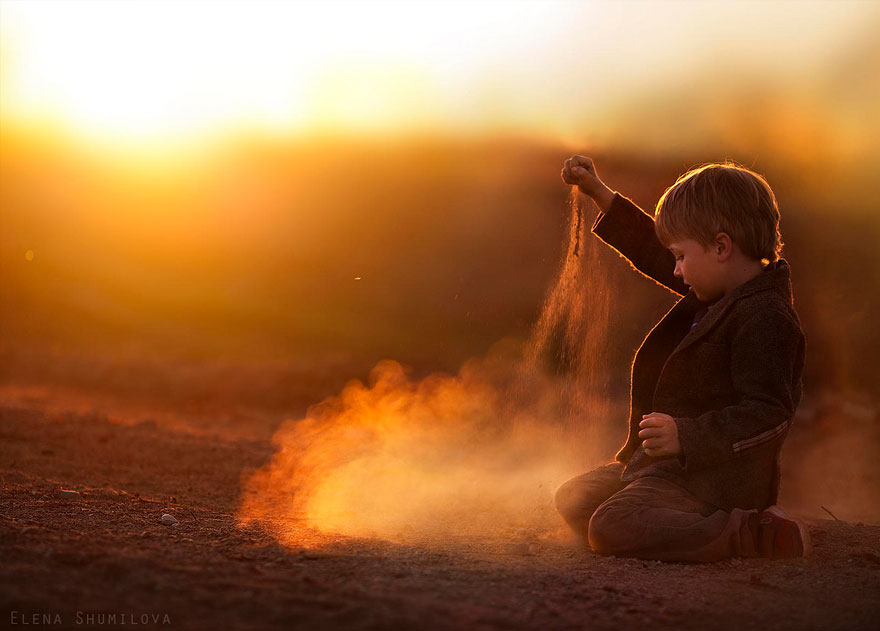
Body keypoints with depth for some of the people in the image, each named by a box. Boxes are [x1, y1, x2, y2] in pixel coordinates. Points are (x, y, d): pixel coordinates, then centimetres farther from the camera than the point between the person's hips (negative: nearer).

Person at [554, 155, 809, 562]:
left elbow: (768, 415, -27)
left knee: (610, 529, -29)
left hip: (714, 479, -11)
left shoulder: (764, 319, -22)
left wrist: (687, 438, -32)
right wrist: (599, 193, 24)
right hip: (675, 464, 11)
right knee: (573, 499, 18)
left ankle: (759, 535, -19)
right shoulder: (718, 292, 9)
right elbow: (653, 252, 24)